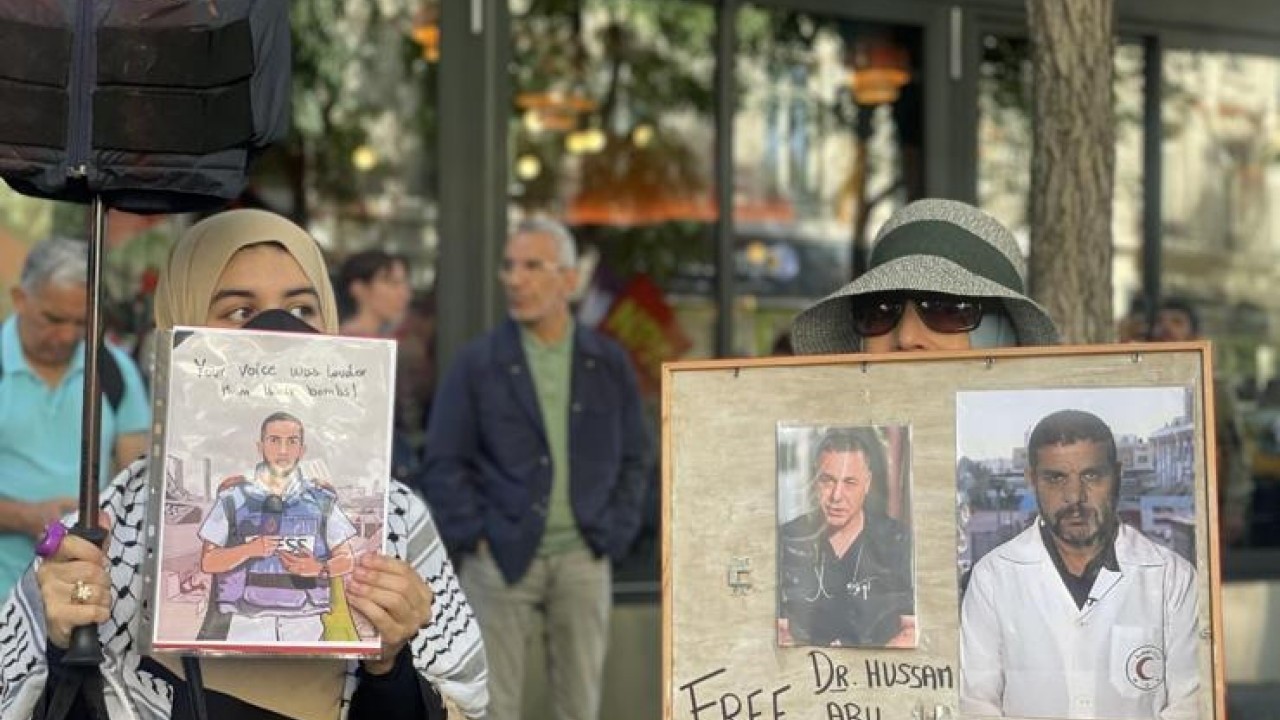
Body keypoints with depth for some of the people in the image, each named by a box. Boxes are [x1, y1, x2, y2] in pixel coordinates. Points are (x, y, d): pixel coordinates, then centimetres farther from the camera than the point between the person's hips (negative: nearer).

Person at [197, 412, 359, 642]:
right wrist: (249, 550, -14)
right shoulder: (234, 496, 4)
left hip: (304, 623, 1)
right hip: (246, 622, -1)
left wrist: (320, 569, -10)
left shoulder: (321, 499, 9)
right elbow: (207, 562, 3)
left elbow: (347, 560, 11)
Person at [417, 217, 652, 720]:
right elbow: (443, 464, 0)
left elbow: (634, 458, 11)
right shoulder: (476, 365, 0)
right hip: (500, 561, -2)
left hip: (582, 560, 2)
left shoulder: (609, 364, 6)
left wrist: (614, 535, 2)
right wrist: (475, 539, -7)